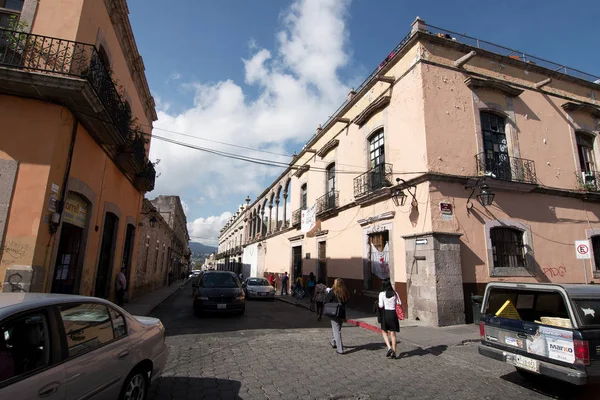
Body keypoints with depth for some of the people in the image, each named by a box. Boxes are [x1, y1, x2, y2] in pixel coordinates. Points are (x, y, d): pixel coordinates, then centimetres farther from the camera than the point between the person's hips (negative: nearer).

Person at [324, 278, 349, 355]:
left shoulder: (332, 292, -14)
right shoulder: (345, 293, -1)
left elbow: (326, 301, -10)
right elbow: (346, 302, 8)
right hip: (343, 314, 5)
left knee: (337, 331, 0)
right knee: (336, 328, 25)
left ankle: (340, 349, -1)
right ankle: (334, 343, 41)